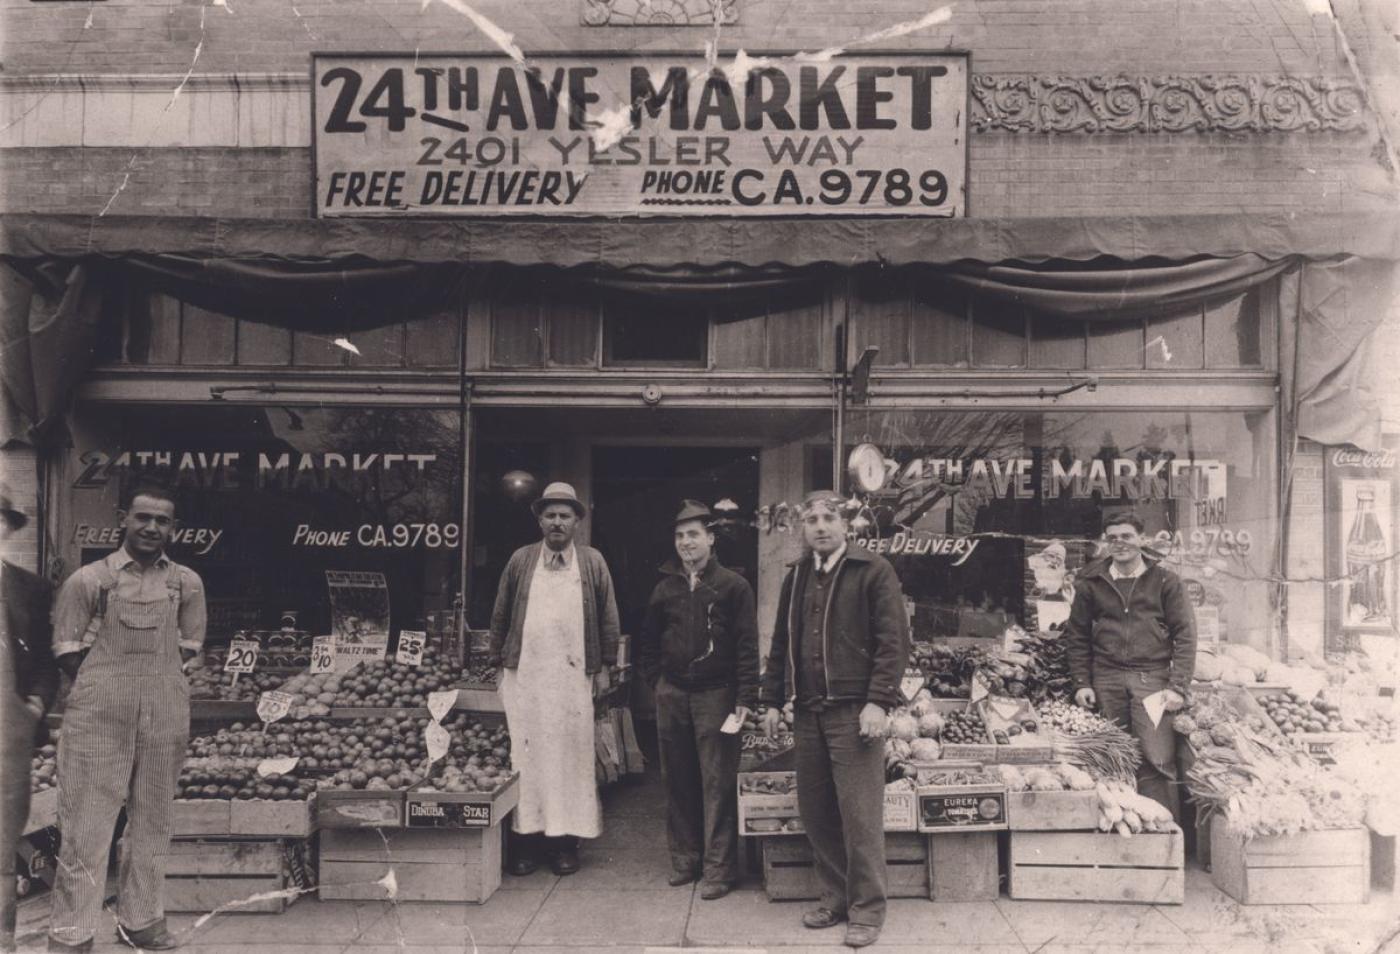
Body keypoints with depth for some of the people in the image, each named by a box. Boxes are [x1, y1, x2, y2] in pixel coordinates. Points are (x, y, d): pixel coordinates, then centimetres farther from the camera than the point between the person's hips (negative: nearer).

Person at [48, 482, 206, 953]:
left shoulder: (186, 583, 7)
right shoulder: (88, 579, -1)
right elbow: (67, 651, 1)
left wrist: (158, 681, 0)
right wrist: (109, 686, -5)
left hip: (165, 719, 3)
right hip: (98, 719, -3)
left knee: (151, 824, 12)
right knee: (86, 828, -2)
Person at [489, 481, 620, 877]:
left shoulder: (593, 562, 6)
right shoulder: (520, 560, 7)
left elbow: (608, 619, 8)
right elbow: (500, 616, 10)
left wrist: (603, 666, 4)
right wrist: (499, 662, 6)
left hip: (573, 675, 0)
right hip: (524, 674, 0)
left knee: (571, 755, 1)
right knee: (525, 754, 0)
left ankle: (565, 841, 9)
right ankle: (525, 838, 7)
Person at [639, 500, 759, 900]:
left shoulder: (733, 586, -3)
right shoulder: (666, 587, 10)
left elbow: (747, 645, -6)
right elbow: (648, 639, 19)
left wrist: (745, 697, -11)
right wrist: (656, 679, 9)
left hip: (715, 694, -4)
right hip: (672, 694, 4)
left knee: (717, 783, -3)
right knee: (679, 780, 10)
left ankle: (718, 867, 4)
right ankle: (684, 859, 21)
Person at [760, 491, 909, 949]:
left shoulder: (873, 571, -4)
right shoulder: (795, 578, 14)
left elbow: (894, 641, -10)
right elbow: (780, 645, 19)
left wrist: (878, 702, -17)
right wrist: (773, 700, 13)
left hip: (853, 711, -6)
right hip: (808, 712, 6)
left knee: (859, 813, -2)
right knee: (814, 810, 10)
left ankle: (867, 910, 11)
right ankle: (835, 898, 24)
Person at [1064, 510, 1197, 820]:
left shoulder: (1165, 581, 6)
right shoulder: (1090, 583, 11)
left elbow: (1184, 635, 2)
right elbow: (1076, 636, 14)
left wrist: (1178, 686, -7)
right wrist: (1081, 682, 4)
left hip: (1152, 678, -2)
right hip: (1106, 681, 2)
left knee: (1158, 761, -9)